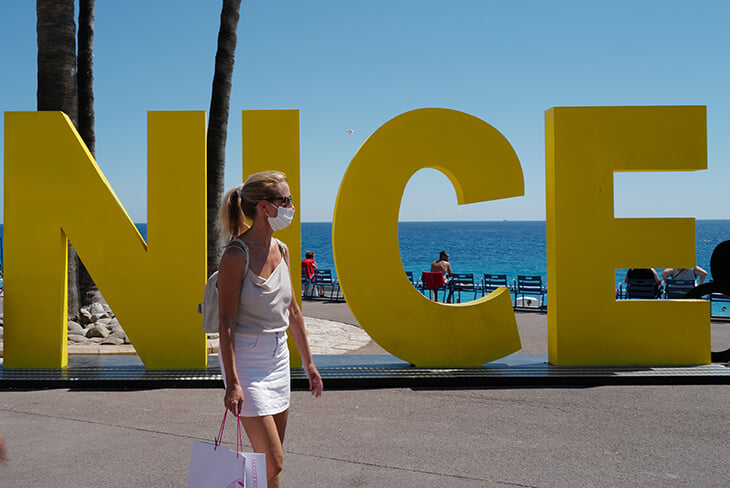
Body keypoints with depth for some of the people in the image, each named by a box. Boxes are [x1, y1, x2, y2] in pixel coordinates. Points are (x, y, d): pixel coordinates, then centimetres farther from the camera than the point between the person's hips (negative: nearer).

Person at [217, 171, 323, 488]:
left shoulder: (281, 250, 7)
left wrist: (308, 362, 19)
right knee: (272, 462, -9)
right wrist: (232, 382, -23)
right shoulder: (236, 254, -16)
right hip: (245, 359, -7)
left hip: (277, 357, 8)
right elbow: (226, 321, -18)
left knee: (271, 459, 12)